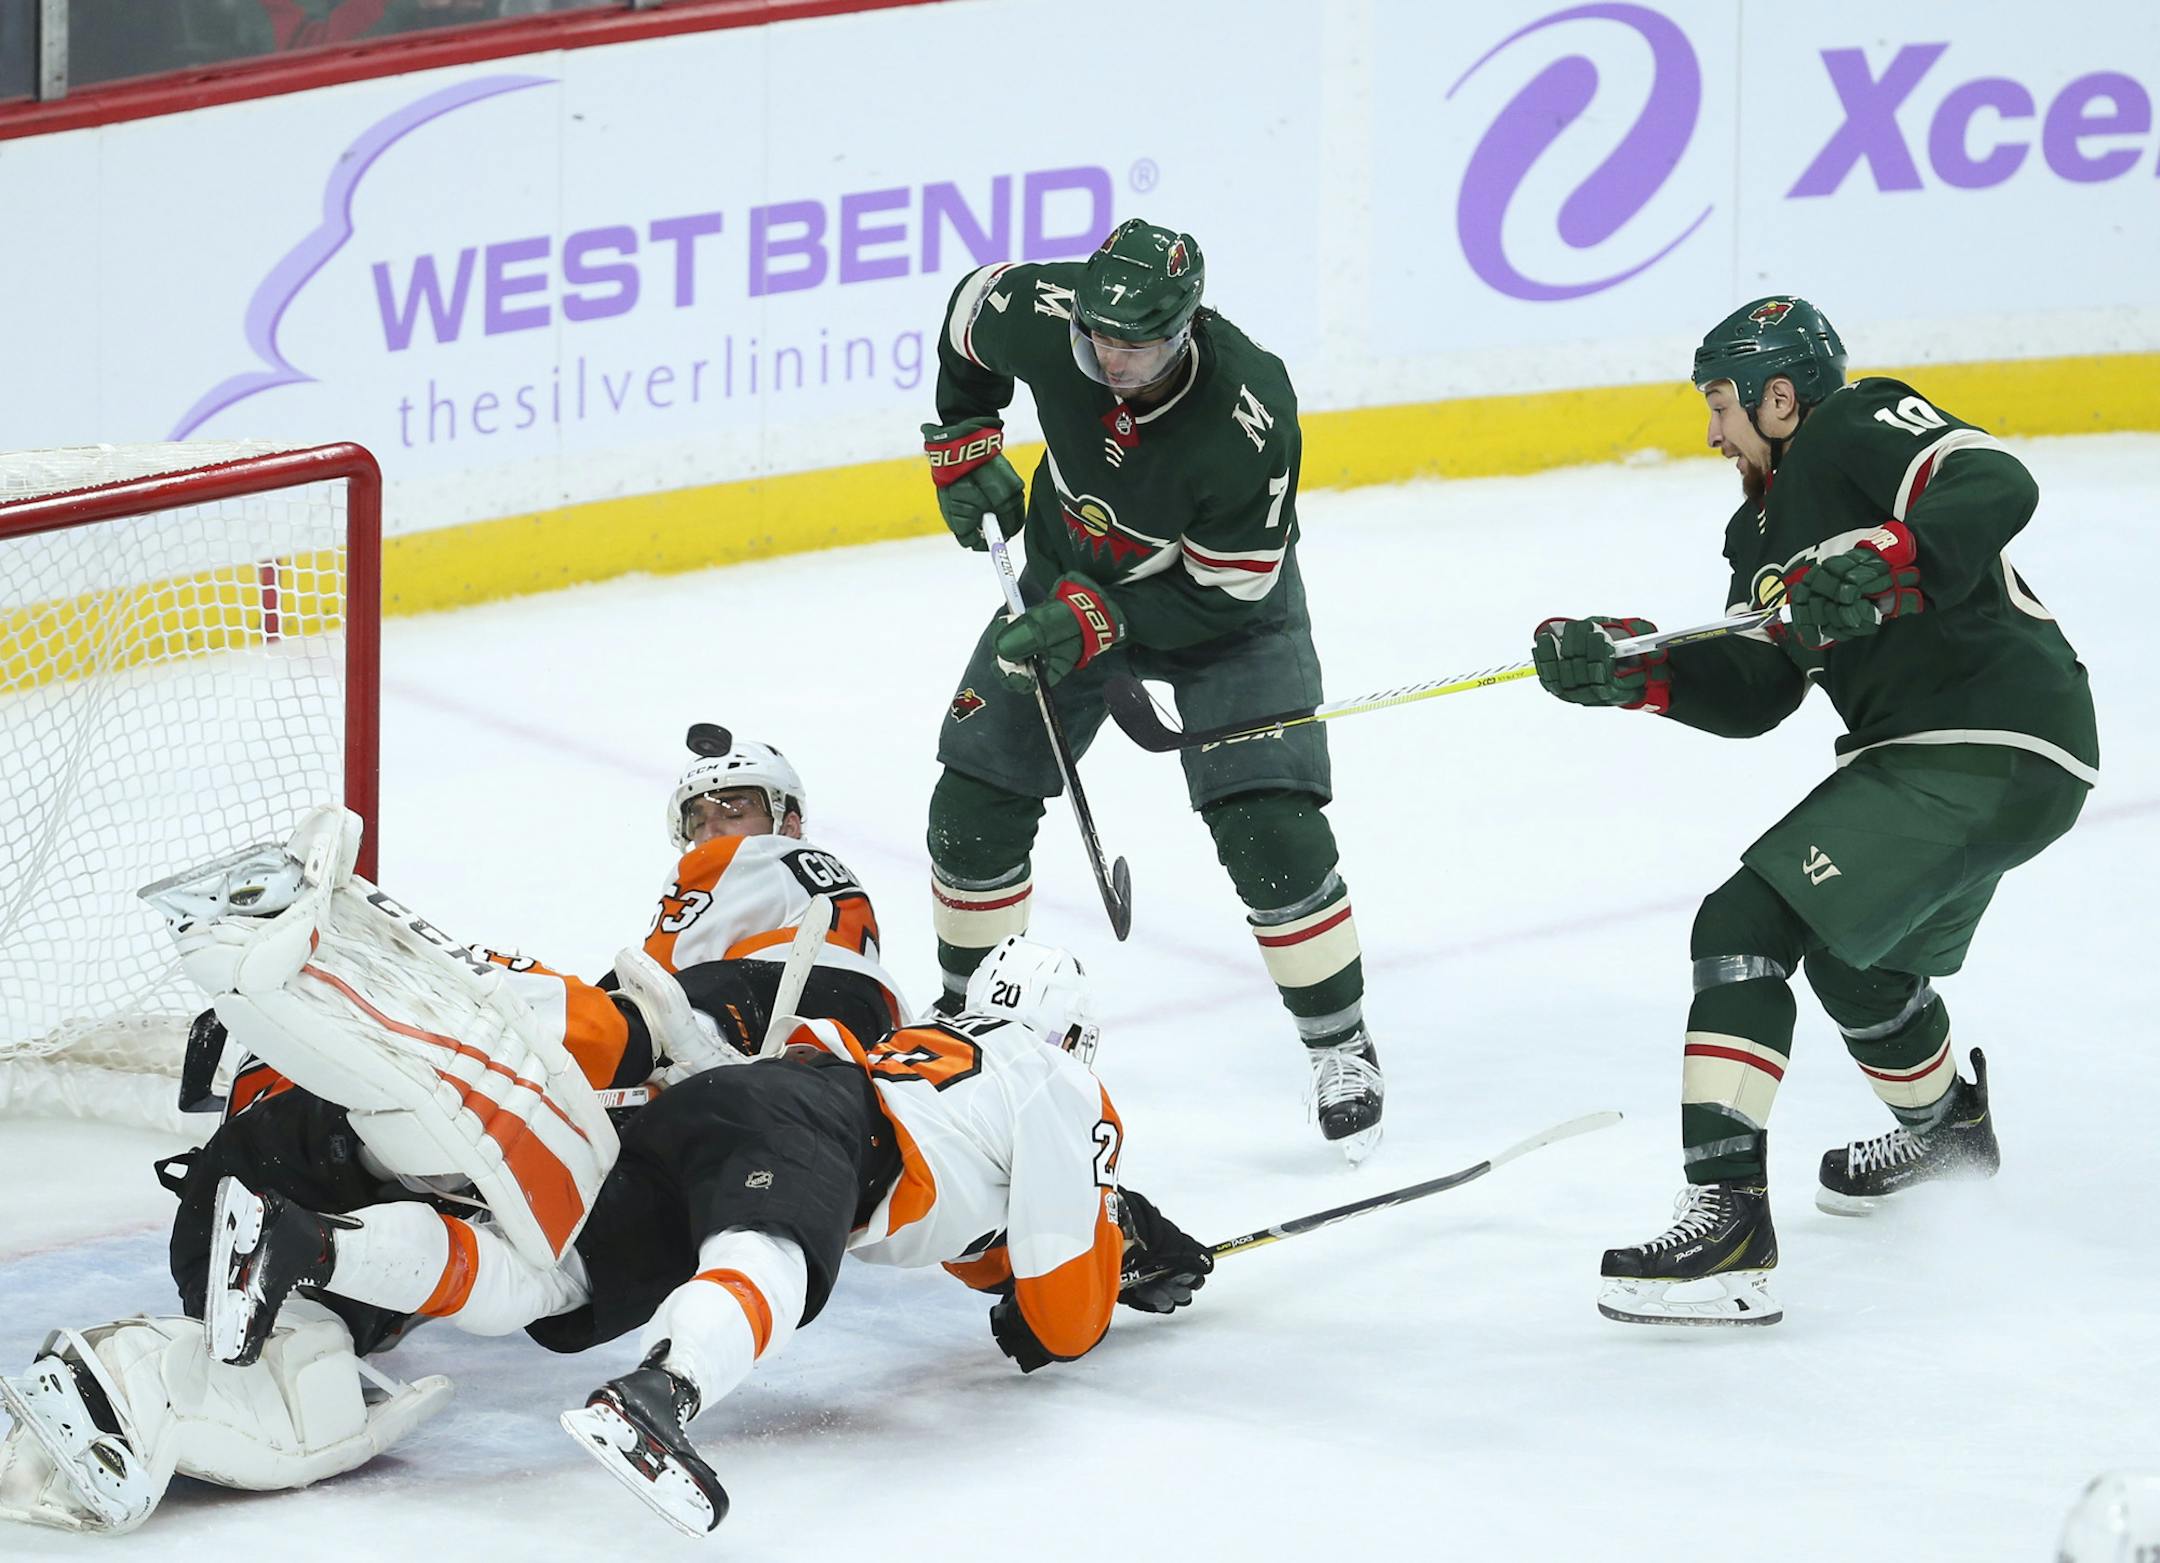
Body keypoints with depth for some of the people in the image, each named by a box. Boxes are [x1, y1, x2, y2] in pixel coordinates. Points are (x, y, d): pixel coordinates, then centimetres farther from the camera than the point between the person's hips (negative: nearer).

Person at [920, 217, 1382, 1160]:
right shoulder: (1041, 314, -27)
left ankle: (1341, 1047, 2)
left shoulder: (1248, 417, -37)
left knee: (1268, 827, -16)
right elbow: (968, 312, 0)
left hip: (1217, 603, -4)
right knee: (975, 800, 2)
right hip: (1073, 570, 4)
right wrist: (963, 442, -2)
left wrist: (1102, 621, -32)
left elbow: (1228, 591, -27)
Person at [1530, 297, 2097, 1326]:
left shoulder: (1863, 426, -8)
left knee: (1749, 925, -18)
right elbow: (1749, 692, 10)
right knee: (1853, 954, 34)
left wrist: (1885, 562, -38)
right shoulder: (1769, 525, 20)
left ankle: (1727, 1222, -25)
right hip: (1934, 751, 11)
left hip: (1993, 750, -11)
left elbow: (1998, 490, -26)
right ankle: (1947, 1129, 61)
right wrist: (1625, 670, -2)